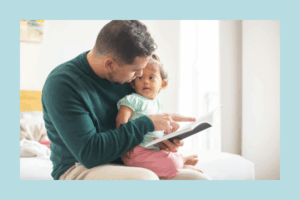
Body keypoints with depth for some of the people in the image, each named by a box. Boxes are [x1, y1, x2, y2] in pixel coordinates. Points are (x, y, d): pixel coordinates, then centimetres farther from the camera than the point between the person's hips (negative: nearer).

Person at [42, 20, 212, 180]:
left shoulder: (124, 76, 4)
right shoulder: (61, 83, -17)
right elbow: (89, 153, -24)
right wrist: (148, 124, -20)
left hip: (123, 163, 6)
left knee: (197, 177, -16)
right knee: (145, 177, -36)